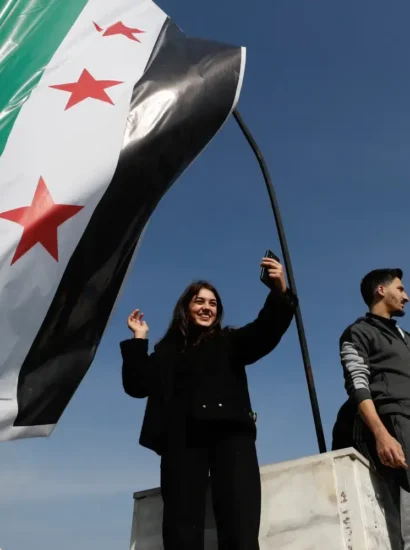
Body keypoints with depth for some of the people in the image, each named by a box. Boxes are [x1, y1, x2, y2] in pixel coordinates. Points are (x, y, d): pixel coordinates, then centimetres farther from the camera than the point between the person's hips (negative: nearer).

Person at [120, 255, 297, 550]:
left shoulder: (230, 342, 22)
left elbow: (265, 332, 3)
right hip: (182, 438, 1)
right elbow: (138, 386, 12)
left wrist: (280, 292, -15)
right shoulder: (168, 349, 23)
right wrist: (139, 340, 6)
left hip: (230, 433, 0)